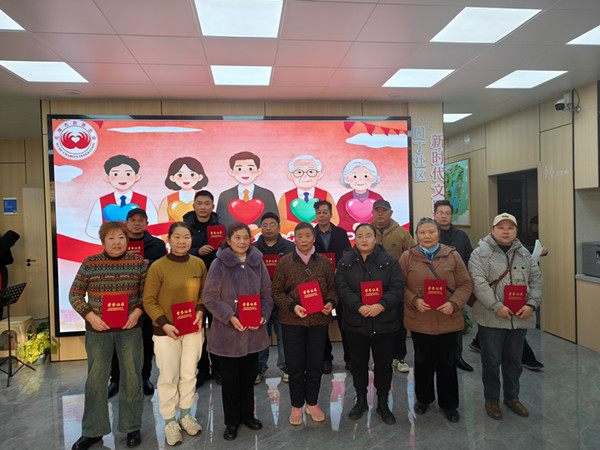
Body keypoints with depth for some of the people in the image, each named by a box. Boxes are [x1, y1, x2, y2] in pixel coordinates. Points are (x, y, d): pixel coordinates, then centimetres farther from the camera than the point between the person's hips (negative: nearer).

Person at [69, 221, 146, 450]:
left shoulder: (138, 262, -2)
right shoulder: (90, 263, -2)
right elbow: (75, 294, 3)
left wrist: (137, 311, -12)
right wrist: (90, 315, -10)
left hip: (130, 330, 0)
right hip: (98, 330, 1)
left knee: (132, 377, 8)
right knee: (95, 379, 11)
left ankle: (132, 427, 26)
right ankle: (93, 431, 29)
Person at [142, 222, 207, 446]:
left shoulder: (199, 264, -1)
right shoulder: (158, 266, -12)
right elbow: (149, 301, -8)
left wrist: (200, 311, -6)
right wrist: (164, 323, -16)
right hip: (166, 331, -3)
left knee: (189, 374, 15)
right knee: (168, 377, 7)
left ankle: (186, 414, 35)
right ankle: (170, 421, 26)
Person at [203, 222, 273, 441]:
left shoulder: (257, 262, 2)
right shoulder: (219, 264, -10)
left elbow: (267, 294, 7)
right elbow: (210, 298, -9)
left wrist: (263, 316, -9)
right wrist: (230, 317, -18)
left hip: (254, 331, 3)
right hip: (227, 332, -3)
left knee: (249, 375, 16)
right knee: (230, 378, 9)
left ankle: (247, 415, 37)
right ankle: (232, 421, 28)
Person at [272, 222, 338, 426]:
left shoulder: (324, 262, 5)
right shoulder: (285, 262, 0)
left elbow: (332, 288, 10)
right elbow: (277, 291, 0)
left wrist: (331, 303, -10)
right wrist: (293, 306, -15)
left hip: (319, 320, 2)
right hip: (292, 321, -1)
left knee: (316, 365, 10)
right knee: (295, 366, 6)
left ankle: (312, 403, 31)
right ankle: (296, 406, 25)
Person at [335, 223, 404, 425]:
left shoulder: (389, 261, 1)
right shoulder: (345, 262, 2)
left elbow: (397, 288, -6)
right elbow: (343, 289, -8)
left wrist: (381, 305, -21)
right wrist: (359, 307, -22)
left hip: (384, 323, 0)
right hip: (355, 323, 1)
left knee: (384, 365, 9)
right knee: (358, 363, 13)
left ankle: (383, 403, 28)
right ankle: (361, 400, 32)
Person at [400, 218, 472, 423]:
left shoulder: (452, 256, 1)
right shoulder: (407, 257, 0)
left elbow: (465, 284, 1)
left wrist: (454, 304, -14)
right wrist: (414, 301, -16)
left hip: (448, 320, 0)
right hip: (419, 320, 0)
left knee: (447, 363, 12)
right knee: (423, 361, 16)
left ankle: (449, 404, 32)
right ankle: (423, 398, 37)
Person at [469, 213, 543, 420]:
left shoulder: (524, 253, 12)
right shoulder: (481, 253, -6)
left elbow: (536, 280, 9)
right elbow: (478, 283, -15)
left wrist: (531, 304, -6)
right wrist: (497, 307, -20)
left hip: (519, 318, 5)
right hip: (491, 318, -5)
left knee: (514, 360, 17)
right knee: (492, 361, 6)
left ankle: (512, 397, 35)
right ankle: (492, 399, 23)